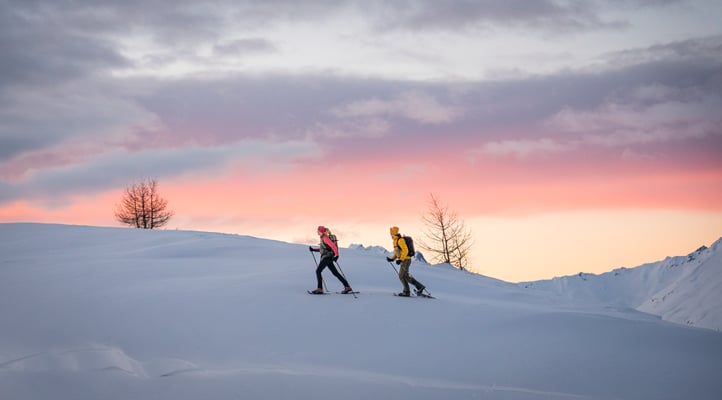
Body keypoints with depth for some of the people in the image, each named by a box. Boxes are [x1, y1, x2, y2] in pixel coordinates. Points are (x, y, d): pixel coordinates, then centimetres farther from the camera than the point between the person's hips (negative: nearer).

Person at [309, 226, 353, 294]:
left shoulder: (325, 238, -13)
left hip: (327, 257, -10)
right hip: (326, 257, 10)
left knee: (318, 271, -6)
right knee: (335, 273, 8)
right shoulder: (323, 238, 16)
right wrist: (313, 249, 23)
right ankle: (347, 287, 7)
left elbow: (333, 246, -21)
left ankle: (319, 289, -5)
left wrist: (336, 255, -26)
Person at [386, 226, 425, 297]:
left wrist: (400, 259, -26)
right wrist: (392, 259, 12)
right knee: (407, 277, 11)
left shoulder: (400, 240, -16)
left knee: (402, 276, -8)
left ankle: (406, 292, -3)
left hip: (405, 260, -10)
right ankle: (420, 286, 15)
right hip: (403, 261, 10)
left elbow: (405, 250, -22)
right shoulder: (395, 241, 15)